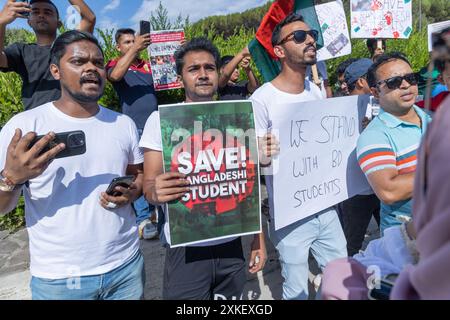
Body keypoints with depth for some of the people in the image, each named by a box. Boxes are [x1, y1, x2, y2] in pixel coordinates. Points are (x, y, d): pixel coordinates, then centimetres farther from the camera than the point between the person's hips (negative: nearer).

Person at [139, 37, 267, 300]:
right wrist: (157, 193, -29)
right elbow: (149, 185, -5)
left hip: (231, 244, 3)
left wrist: (259, 238, 6)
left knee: (232, 297, 18)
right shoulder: (161, 119, -5)